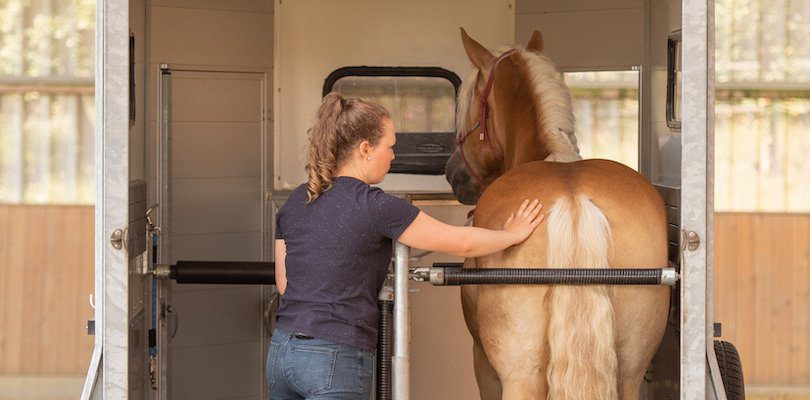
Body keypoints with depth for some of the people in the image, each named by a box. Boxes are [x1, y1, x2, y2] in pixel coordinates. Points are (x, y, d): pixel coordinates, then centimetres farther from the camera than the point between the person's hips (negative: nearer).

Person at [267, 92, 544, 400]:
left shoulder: (294, 203, 10)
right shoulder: (374, 206, -11)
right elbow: (462, 243, -2)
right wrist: (513, 234, 15)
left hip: (281, 351, 7)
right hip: (335, 362, -7)